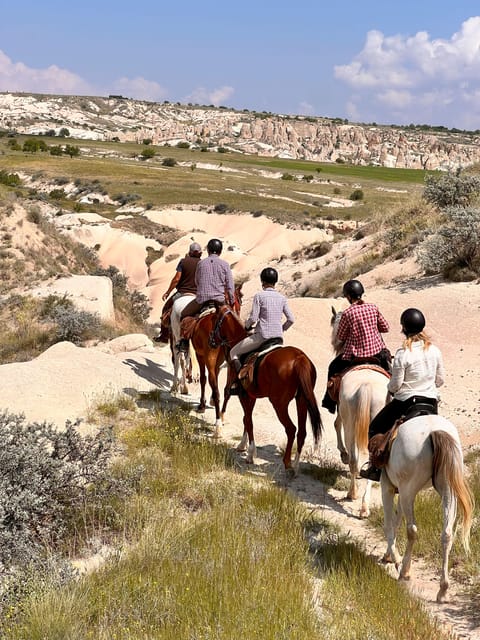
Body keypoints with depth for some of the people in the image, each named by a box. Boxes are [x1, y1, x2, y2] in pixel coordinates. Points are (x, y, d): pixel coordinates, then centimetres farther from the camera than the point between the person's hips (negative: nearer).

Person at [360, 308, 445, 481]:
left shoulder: (402, 354, -18)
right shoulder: (435, 351, -2)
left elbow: (395, 385, -14)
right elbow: (440, 380, 7)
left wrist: (390, 388, 8)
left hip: (406, 402, -4)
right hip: (431, 402, 5)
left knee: (375, 428, 13)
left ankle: (376, 469, 14)